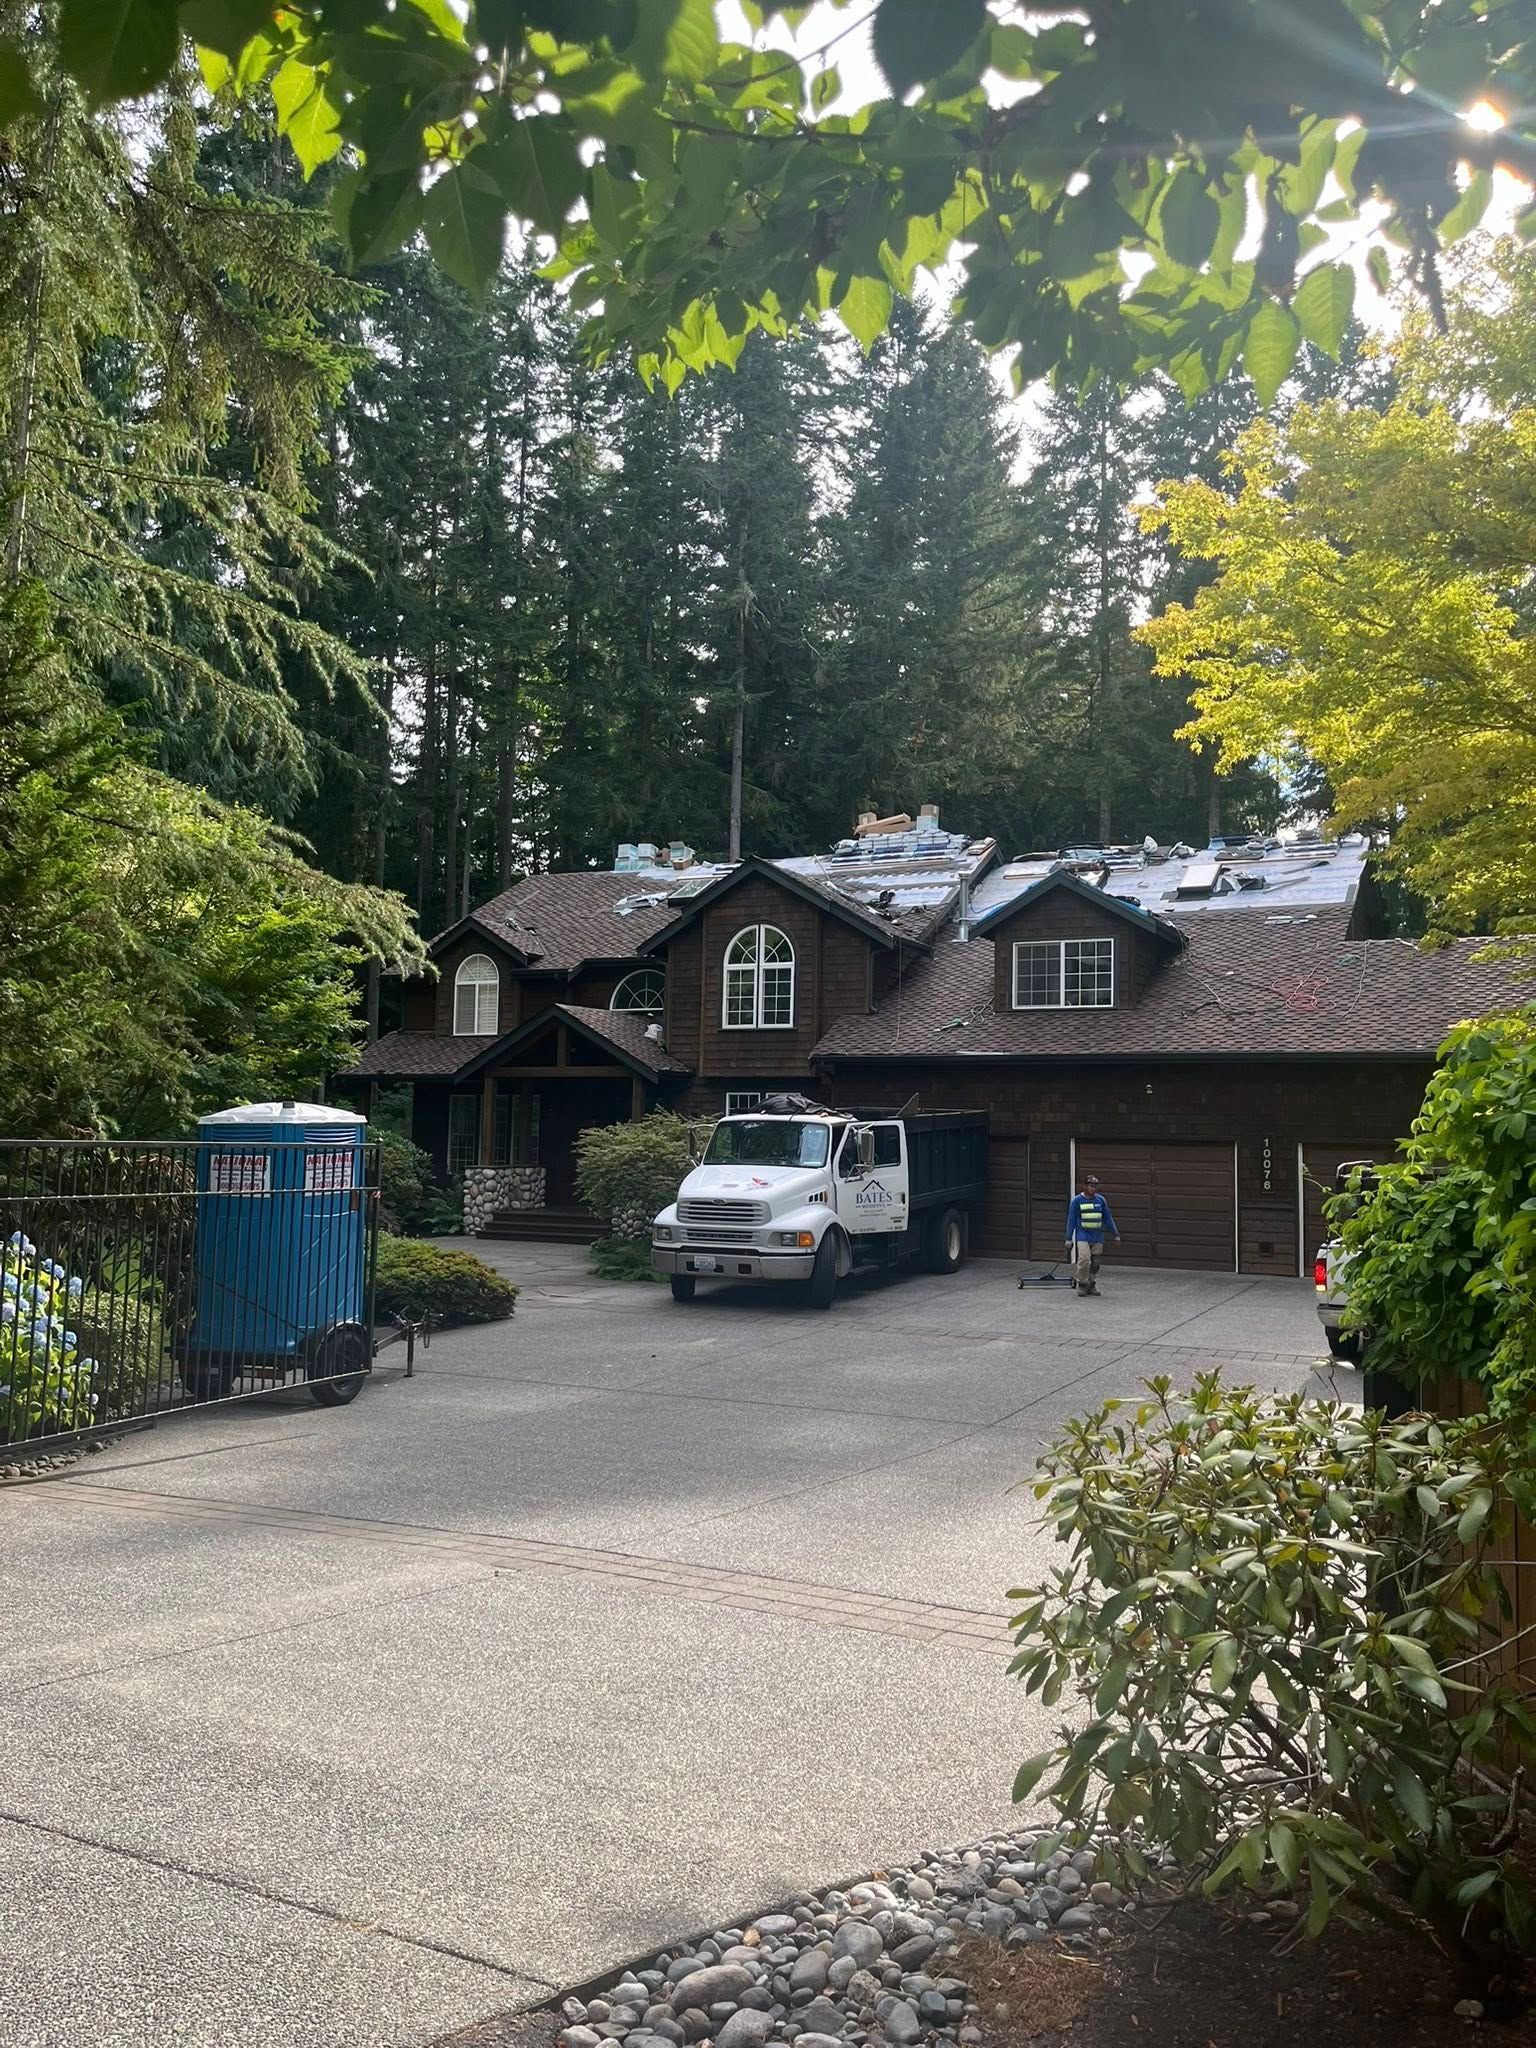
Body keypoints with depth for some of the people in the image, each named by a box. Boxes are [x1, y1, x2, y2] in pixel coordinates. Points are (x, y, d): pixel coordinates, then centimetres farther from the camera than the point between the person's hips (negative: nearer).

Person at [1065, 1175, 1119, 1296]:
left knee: (1095, 1263, 5)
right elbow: (1071, 1220, 2)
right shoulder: (1077, 1200, -2)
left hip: (1098, 1237, 4)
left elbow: (1108, 1218, 14)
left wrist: (1115, 1234, 10)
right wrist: (1069, 1239, 1)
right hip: (1082, 1236, -4)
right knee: (1084, 1260, -18)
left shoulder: (1101, 1200, 6)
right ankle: (1082, 1284, -1)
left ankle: (1091, 1285, 20)